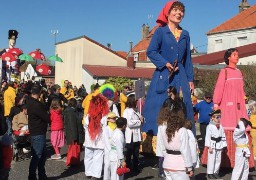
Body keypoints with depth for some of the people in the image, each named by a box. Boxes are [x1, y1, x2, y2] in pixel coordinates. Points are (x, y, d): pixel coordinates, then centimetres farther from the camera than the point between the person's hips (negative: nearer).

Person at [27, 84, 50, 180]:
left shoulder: (30, 101, 7)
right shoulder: (36, 105, -23)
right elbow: (47, 118, -19)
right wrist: (47, 115, 0)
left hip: (38, 132, 10)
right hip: (38, 133, -10)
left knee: (42, 154, 17)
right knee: (37, 155, -1)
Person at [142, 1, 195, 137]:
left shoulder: (185, 35, 16)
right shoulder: (160, 31, 3)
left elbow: (187, 59, 17)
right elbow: (150, 51, -6)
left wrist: (190, 79, 11)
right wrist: (165, 63, -17)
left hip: (180, 77, 4)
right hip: (163, 76, -4)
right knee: (159, 109, -6)